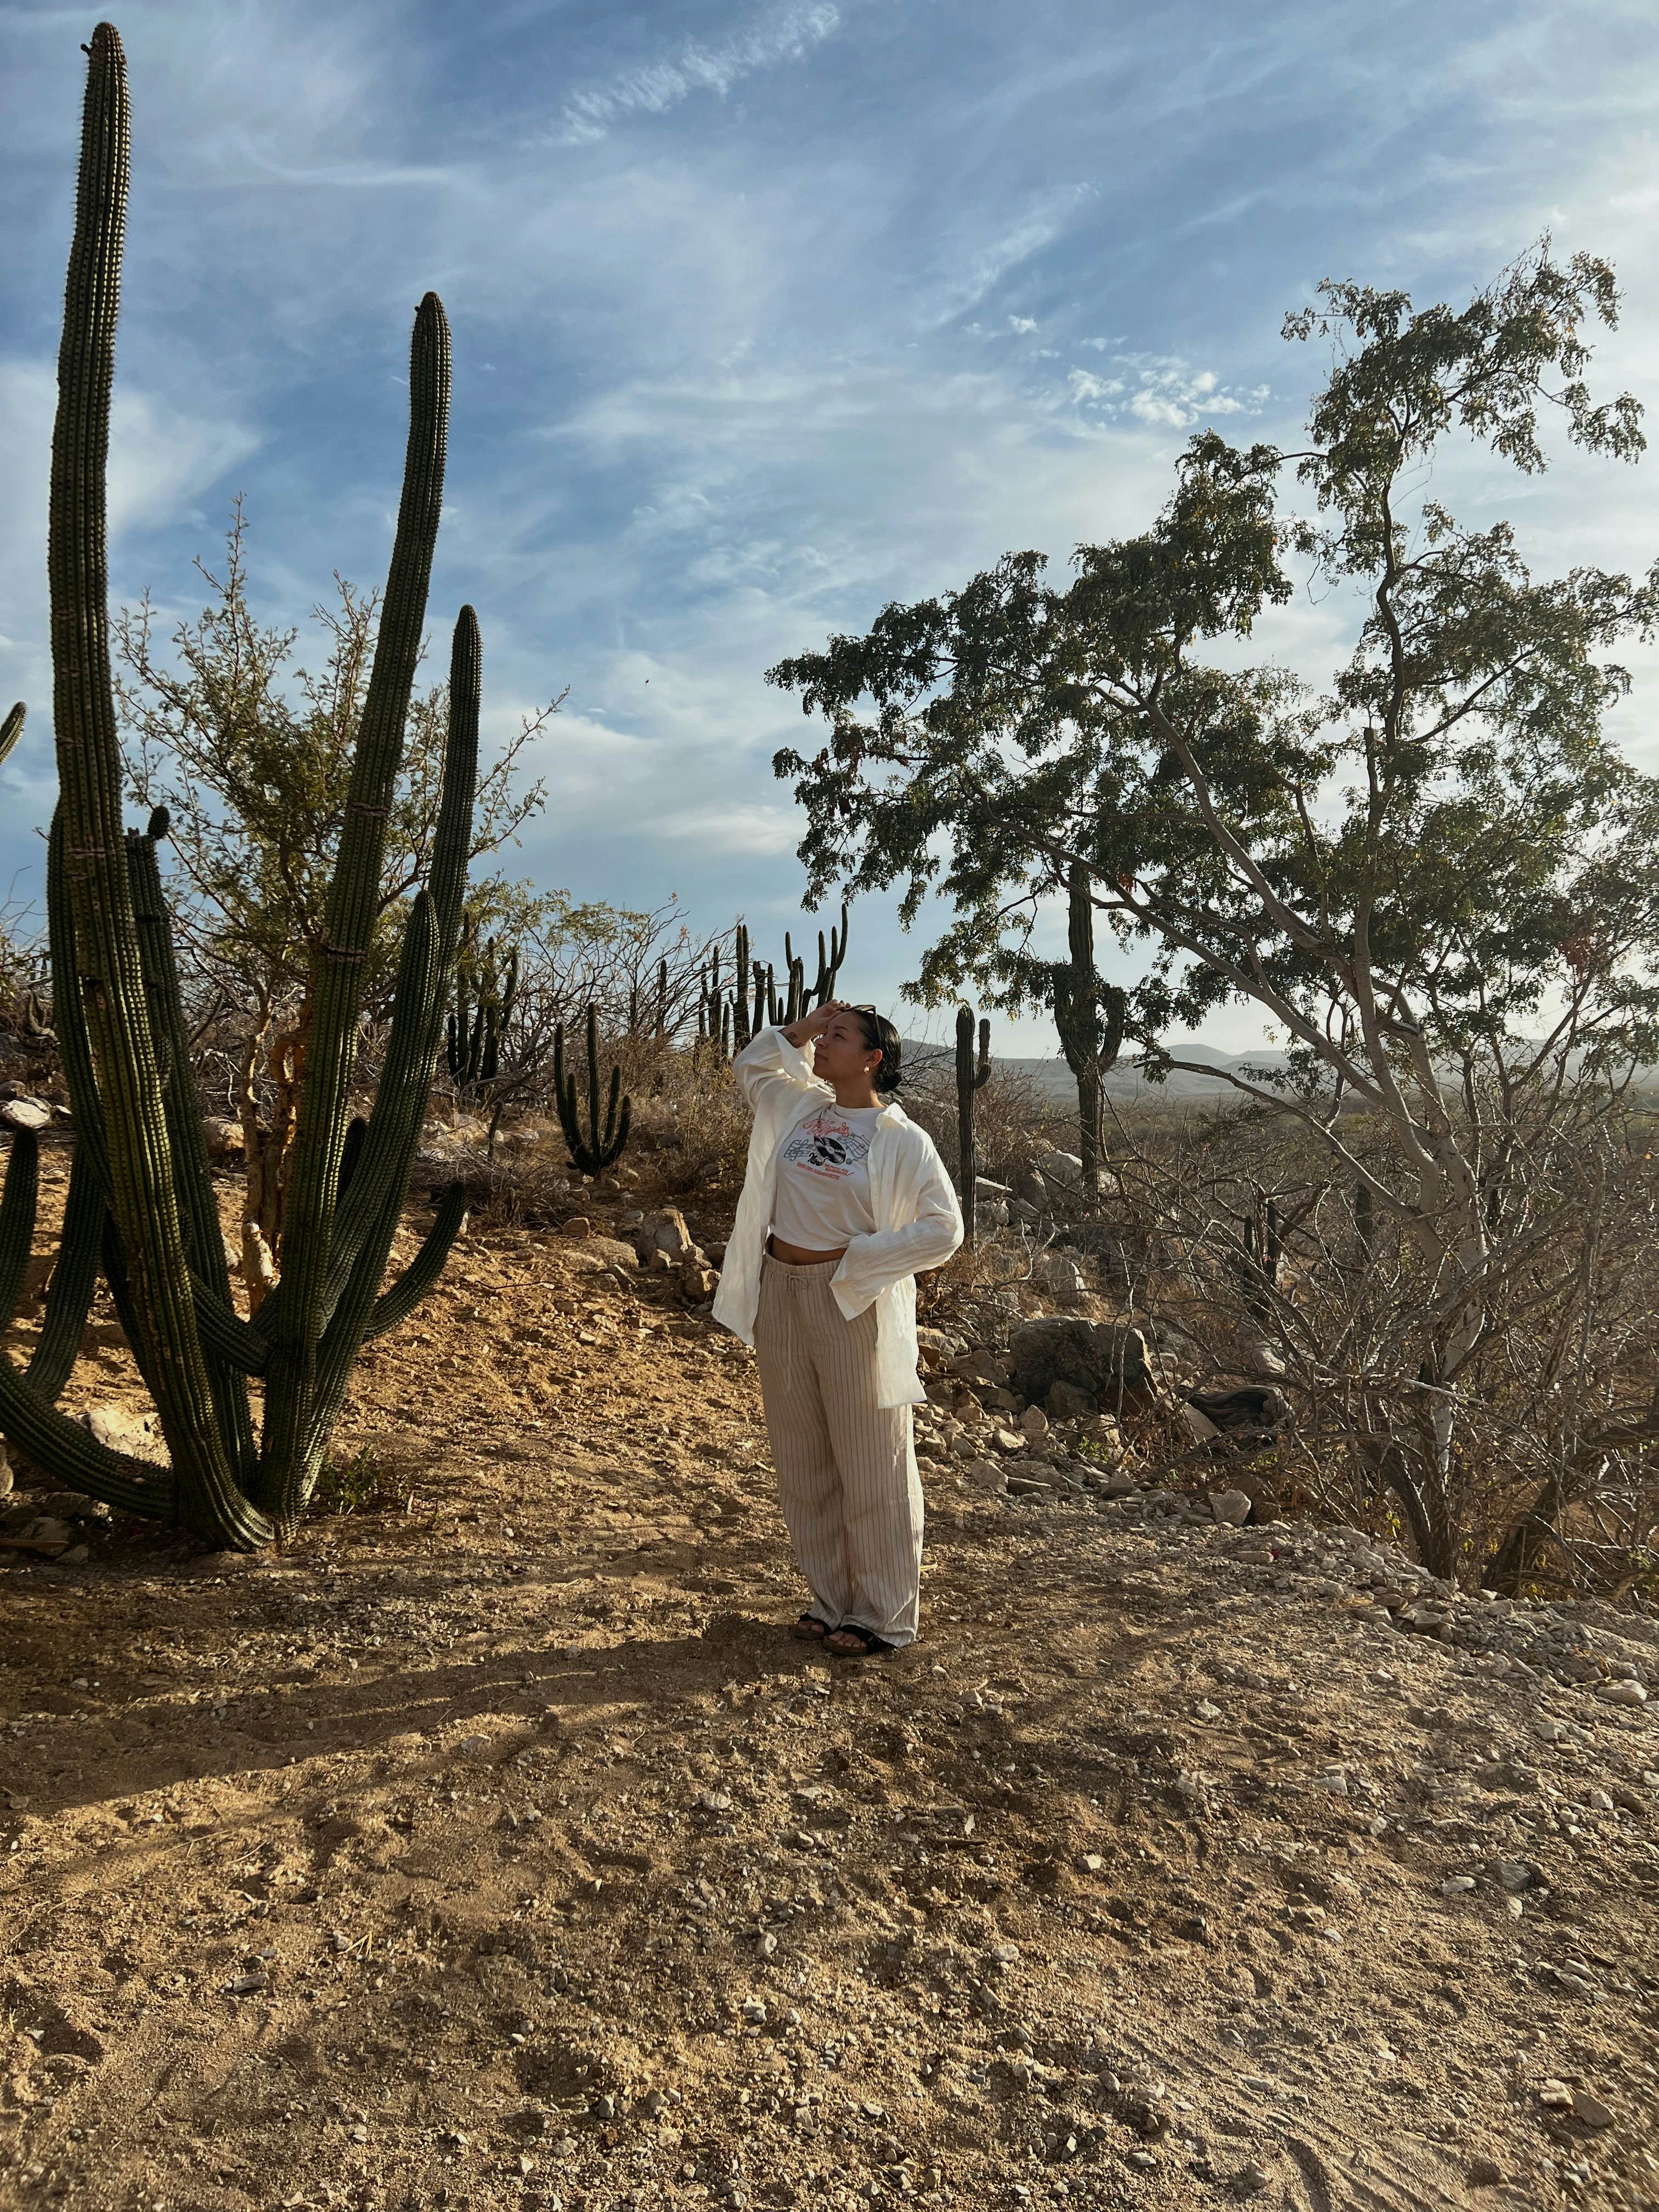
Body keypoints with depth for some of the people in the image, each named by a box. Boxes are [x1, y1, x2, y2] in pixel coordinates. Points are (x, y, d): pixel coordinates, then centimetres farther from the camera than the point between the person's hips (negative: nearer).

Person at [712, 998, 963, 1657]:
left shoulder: (901, 1139, -9)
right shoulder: (798, 1108, 7)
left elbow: (943, 1228, -13)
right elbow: (751, 1064, 25)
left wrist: (861, 1259, -13)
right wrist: (801, 1028, 9)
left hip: (852, 1304, -6)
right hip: (780, 1294, 6)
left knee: (871, 1466, 4)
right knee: (803, 1462, 14)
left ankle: (883, 1618, 18)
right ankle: (831, 1601, 29)